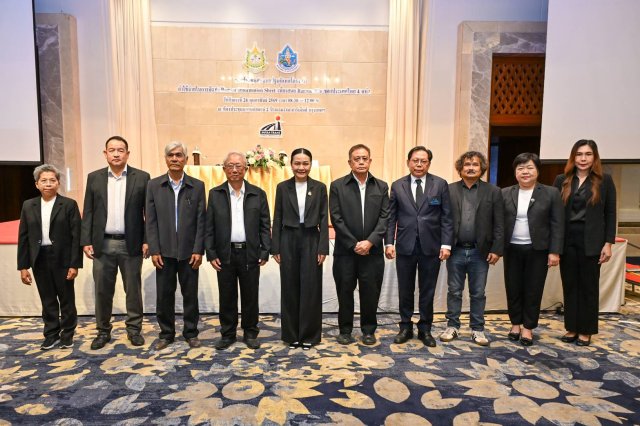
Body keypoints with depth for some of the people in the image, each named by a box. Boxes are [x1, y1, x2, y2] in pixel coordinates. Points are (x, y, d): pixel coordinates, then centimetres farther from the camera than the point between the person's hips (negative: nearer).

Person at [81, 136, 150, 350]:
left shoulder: (141, 177, 0)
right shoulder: (94, 178, 7)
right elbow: (88, 212, 6)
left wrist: (147, 241, -6)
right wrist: (86, 241, 0)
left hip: (131, 244, -2)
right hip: (102, 244, 2)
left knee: (133, 290, 7)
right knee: (102, 291, 10)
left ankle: (134, 329, 22)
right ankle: (103, 331, 26)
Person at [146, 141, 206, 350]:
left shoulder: (197, 186, 2)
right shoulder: (154, 185, 4)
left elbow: (201, 221, -1)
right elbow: (151, 221, 1)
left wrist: (198, 250, -7)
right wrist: (154, 250, -5)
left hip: (189, 251, -1)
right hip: (164, 251, 1)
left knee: (190, 294, 8)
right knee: (164, 294, 9)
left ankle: (191, 332, 23)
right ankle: (166, 333, 25)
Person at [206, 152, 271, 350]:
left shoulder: (258, 194, 2)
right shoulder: (215, 194, 4)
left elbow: (265, 226, 2)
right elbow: (209, 227, 3)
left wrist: (265, 252, -4)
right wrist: (211, 254, -3)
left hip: (250, 254, 0)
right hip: (225, 254, 1)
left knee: (250, 296, 9)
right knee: (227, 297, 10)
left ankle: (250, 333, 24)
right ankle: (227, 334, 25)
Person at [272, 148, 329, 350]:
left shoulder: (319, 187, 2)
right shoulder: (282, 187, 3)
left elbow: (324, 219, 0)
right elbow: (277, 219, 4)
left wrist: (323, 248, -6)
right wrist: (275, 248, -1)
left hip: (311, 241, -1)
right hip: (288, 241, 1)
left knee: (310, 288, 3)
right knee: (290, 289, 7)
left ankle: (309, 335, 18)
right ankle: (291, 334, 21)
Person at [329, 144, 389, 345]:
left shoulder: (381, 187, 8)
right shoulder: (337, 186, 1)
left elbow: (385, 218, 0)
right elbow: (336, 218, -5)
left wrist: (370, 242, -12)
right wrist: (354, 244, -11)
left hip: (372, 251, 2)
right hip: (346, 251, -1)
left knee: (371, 293, 8)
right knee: (345, 292, 8)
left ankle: (369, 330, 26)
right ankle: (345, 330, 24)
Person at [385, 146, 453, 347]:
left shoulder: (440, 184, 2)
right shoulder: (397, 186, 4)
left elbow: (446, 217, 0)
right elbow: (391, 217, 4)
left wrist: (446, 244, -7)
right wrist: (389, 243, -4)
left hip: (431, 246, 0)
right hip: (405, 246, 1)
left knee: (427, 291, 10)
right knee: (405, 290, 10)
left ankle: (425, 329, 26)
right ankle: (406, 327, 26)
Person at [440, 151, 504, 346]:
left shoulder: (493, 191, 2)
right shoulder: (449, 190, 2)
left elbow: (499, 224, 0)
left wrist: (497, 249, -6)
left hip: (480, 252, 0)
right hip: (455, 250, 0)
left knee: (478, 293, 10)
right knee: (454, 291, 11)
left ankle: (477, 329, 24)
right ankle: (452, 326, 24)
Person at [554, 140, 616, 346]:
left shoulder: (604, 180, 1)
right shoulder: (561, 180, 5)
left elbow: (610, 214, 1)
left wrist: (608, 243, -6)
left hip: (591, 241, -2)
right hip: (567, 239, 2)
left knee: (589, 286, 8)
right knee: (570, 286, 9)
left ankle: (586, 331, 20)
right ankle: (571, 328, 21)